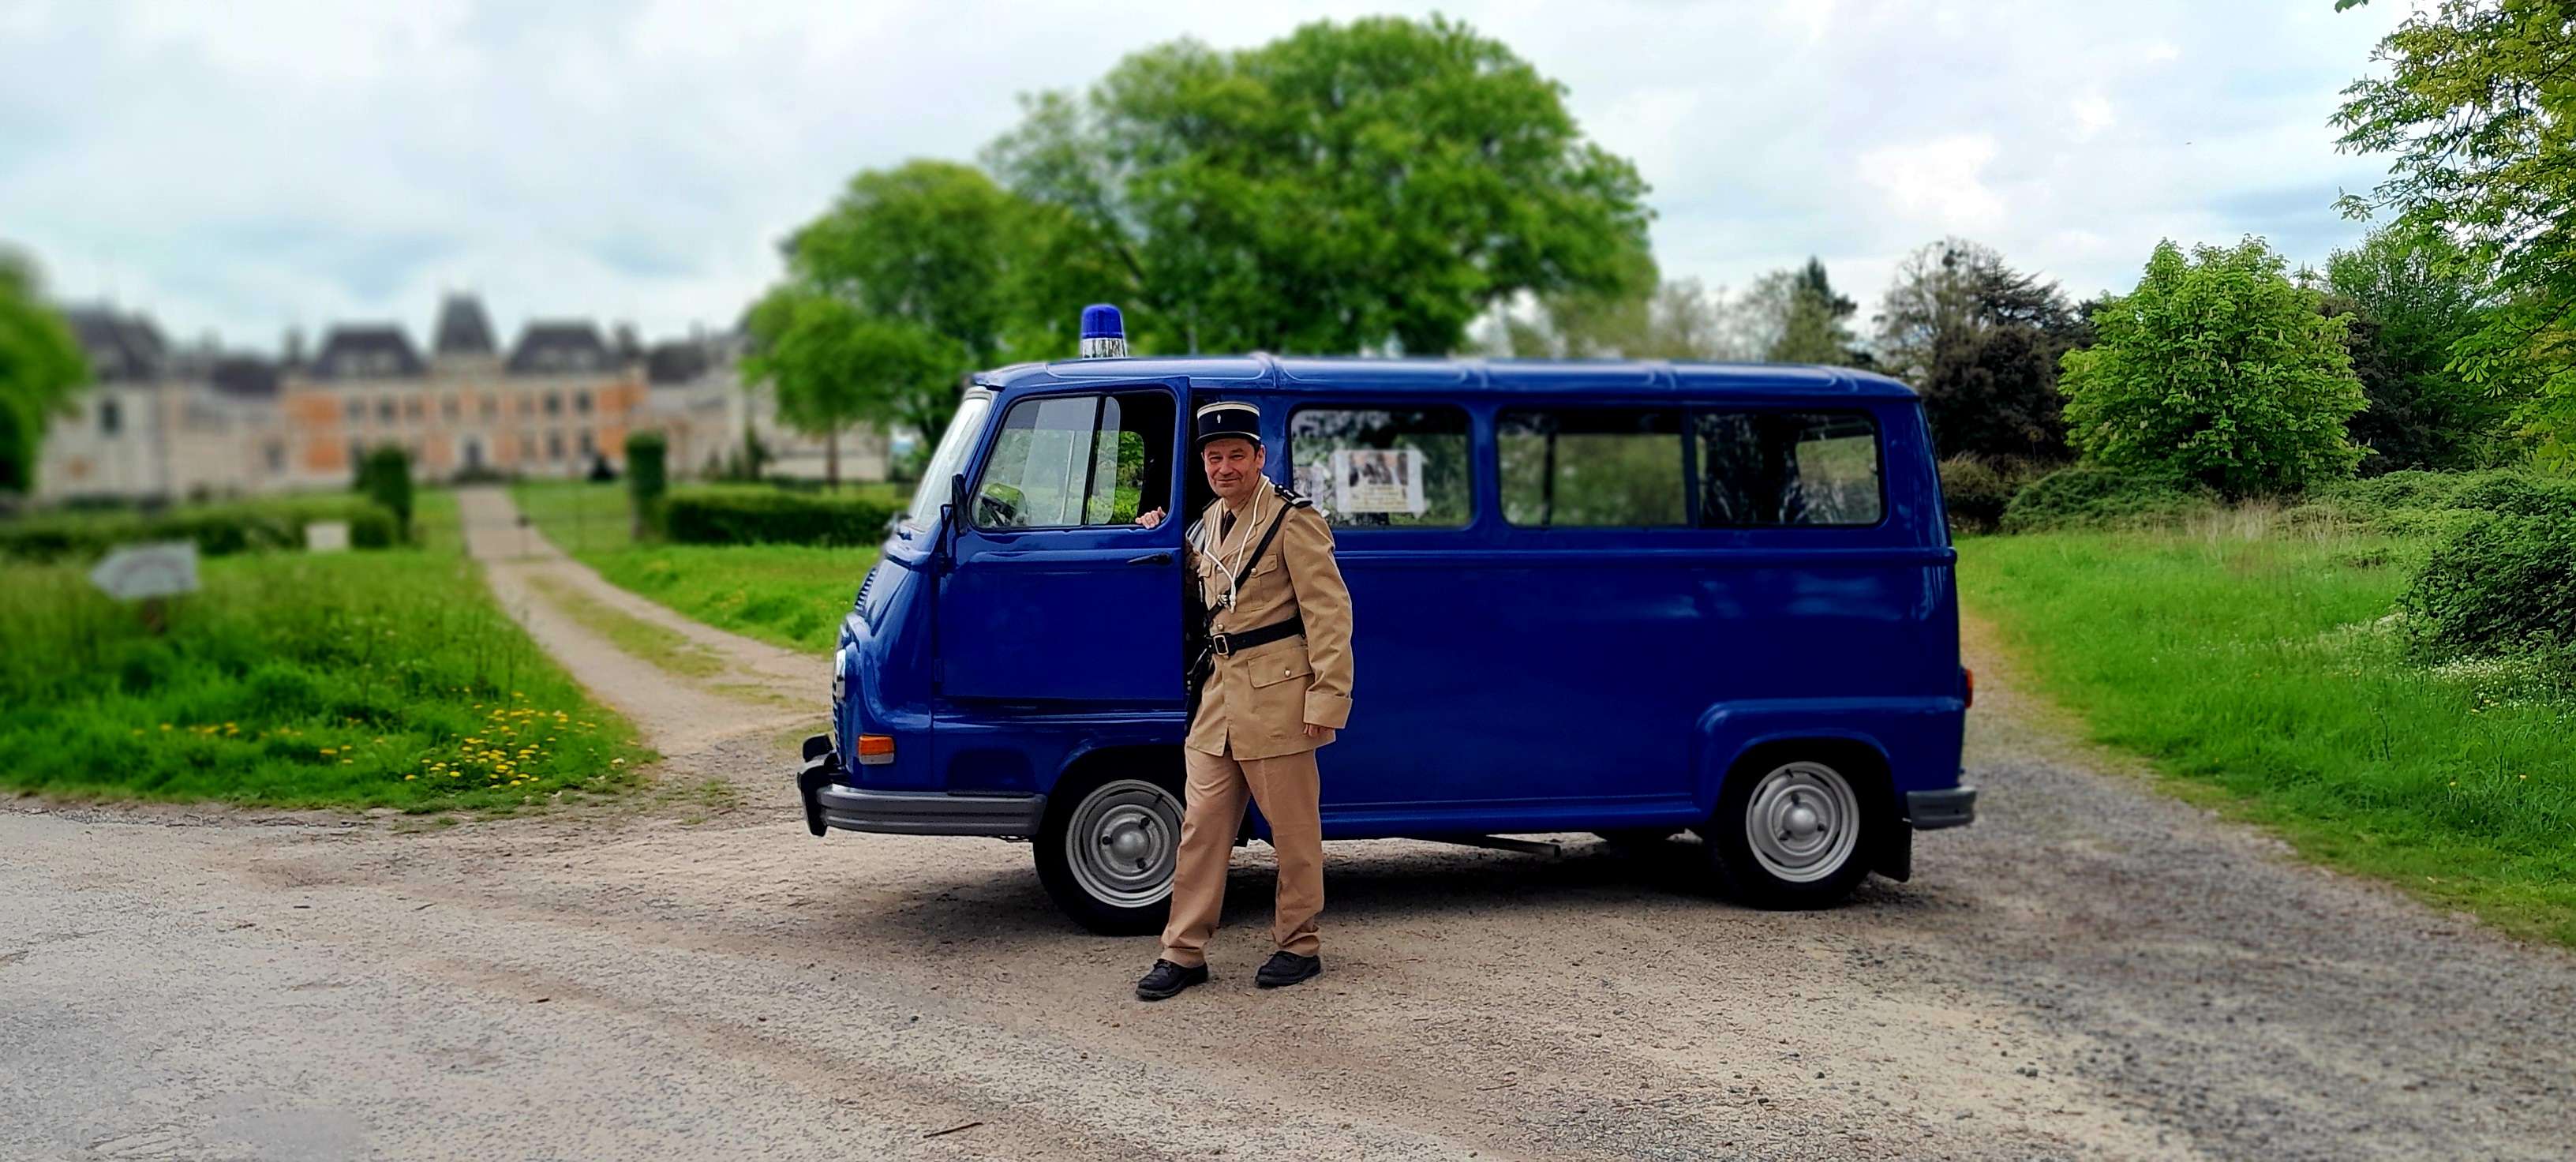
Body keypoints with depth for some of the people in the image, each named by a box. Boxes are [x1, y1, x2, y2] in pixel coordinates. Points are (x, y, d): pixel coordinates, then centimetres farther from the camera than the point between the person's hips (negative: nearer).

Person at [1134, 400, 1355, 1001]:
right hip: (1219, 694, 7)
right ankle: (1184, 952, 12)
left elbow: (1329, 612, -12)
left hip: (1277, 696, -7)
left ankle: (1298, 946, 18)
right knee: (1201, 826, 6)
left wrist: (1327, 697, -18)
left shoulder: (1293, 520, -9)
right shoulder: (1209, 522, 14)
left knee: (1293, 830, 4)